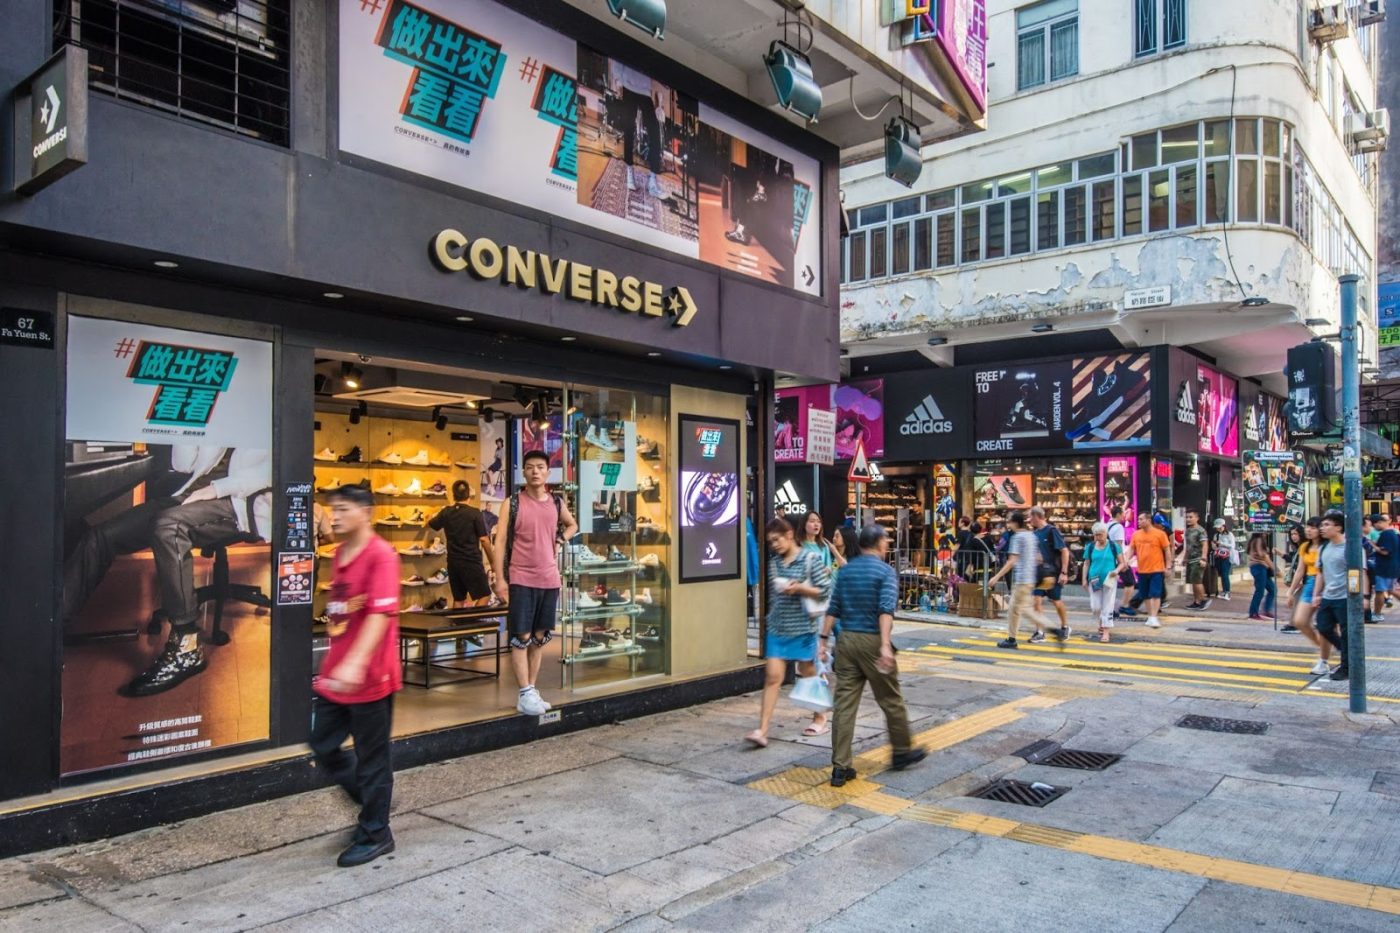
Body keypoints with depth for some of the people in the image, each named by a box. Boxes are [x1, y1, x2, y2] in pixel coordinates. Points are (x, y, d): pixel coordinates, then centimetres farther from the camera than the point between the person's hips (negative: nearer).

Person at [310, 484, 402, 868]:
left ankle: (375, 835, 24)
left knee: (371, 758, 6)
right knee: (323, 747, 16)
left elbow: (381, 613, -27)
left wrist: (355, 663, -38)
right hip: (335, 677, 8)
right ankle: (372, 801, 37)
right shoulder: (340, 553, 9)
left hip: (369, 678, -8)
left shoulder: (381, 555, -17)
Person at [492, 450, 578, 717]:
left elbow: (572, 525, 27)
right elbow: (500, 541, -6)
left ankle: (532, 691, 20)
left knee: (539, 637, 11)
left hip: (549, 579, 4)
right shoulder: (512, 503, -4)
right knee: (521, 638, -2)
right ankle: (525, 695, 2)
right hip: (520, 580, -4)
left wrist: (559, 541, 7)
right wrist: (500, 579, -13)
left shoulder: (557, 502, 6)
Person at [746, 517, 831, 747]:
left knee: (809, 675, 12)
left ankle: (821, 718, 33)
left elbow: (825, 591, -8)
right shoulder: (774, 562, 9)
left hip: (803, 627, -4)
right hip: (777, 628, 4)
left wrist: (800, 588, -19)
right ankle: (762, 731, -7)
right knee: (772, 677, -4)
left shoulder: (810, 559, -5)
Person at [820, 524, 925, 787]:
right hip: (872, 640, -5)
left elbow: (833, 609, 10)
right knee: (891, 701, 13)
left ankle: (840, 766, 3)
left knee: (845, 703, 4)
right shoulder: (885, 571, -7)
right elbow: (886, 610, -19)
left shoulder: (846, 570, 11)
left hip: (847, 640, 5)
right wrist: (885, 645, -25)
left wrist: (824, 640, 14)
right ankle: (902, 752, 30)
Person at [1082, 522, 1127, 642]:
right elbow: (1086, 564, 9)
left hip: (1109, 580, -2)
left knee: (1107, 606, -1)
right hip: (1094, 580, 2)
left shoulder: (1113, 546, -1)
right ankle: (1102, 622, 32)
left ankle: (1105, 631, 4)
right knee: (1095, 606, 3)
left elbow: (1122, 563, 3)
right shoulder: (1090, 547, 4)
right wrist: (1084, 579, 2)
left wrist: (1117, 570, -17)